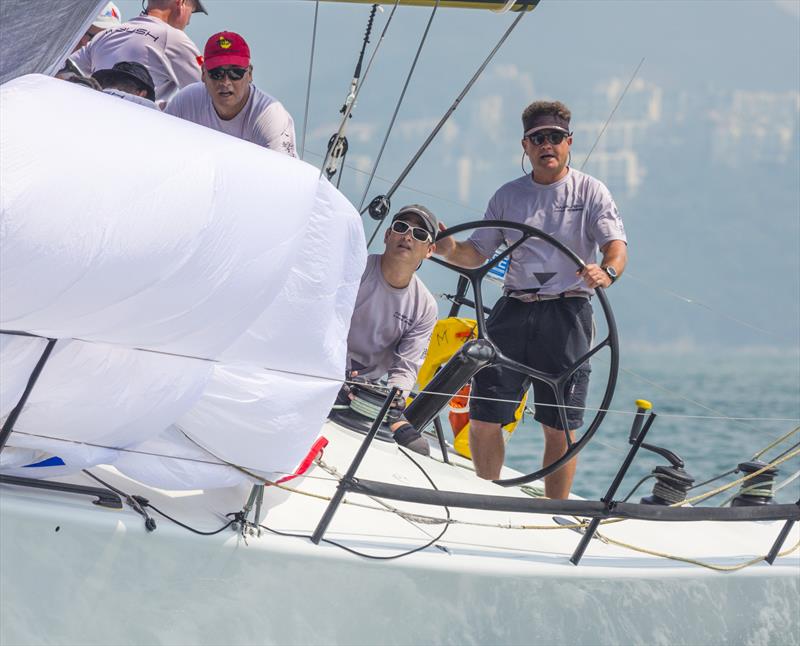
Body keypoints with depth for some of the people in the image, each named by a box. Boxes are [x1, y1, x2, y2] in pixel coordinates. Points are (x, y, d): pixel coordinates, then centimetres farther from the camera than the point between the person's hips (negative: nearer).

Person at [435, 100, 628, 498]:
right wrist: (450, 250, -9)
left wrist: (607, 272, -30)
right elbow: (477, 254, 14)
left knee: (560, 425, -1)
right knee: (484, 417, 1)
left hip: (567, 314, -3)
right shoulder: (508, 196, 14)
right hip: (514, 311, 3)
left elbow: (616, 245, -7)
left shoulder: (590, 192, 4)